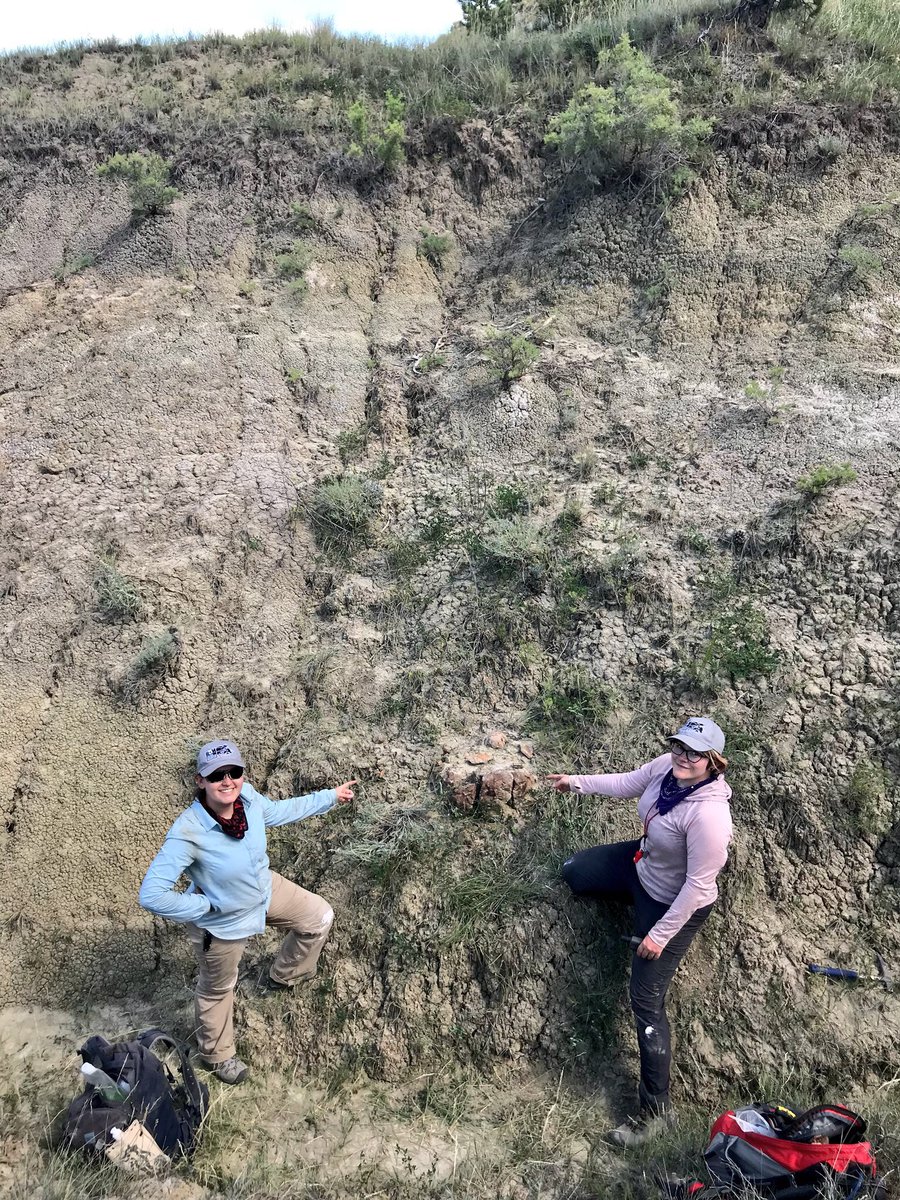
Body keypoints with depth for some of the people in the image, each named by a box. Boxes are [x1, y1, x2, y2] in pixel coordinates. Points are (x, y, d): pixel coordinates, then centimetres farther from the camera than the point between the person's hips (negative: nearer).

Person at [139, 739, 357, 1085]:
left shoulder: (246, 796, -24)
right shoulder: (188, 833, -41)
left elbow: (276, 811, 0)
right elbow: (152, 895, -38)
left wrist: (331, 796, 5)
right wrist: (205, 906, -26)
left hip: (265, 890, 5)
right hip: (223, 921, -5)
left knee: (320, 917, 21)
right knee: (217, 989, 23)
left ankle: (283, 977, 48)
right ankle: (216, 1055, 54)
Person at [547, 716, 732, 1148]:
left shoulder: (708, 814, -39)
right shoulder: (668, 766, -18)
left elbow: (698, 885, -31)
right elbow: (627, 783, 4)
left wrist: (661, 934, -23)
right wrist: (577, 782, 10)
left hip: (677, 904, -8)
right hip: (642, 864, 8)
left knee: (646, 1001, -4)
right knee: (574, 873, 21)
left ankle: (656, 1110, 13)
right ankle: (636, 903, 42)